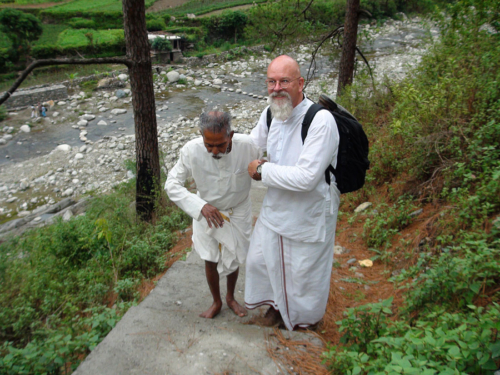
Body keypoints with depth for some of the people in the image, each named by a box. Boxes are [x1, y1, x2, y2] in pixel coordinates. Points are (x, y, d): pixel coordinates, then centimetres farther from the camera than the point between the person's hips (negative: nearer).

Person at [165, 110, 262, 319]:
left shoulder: (247, 146, -28)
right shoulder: (191, 150, -28)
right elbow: (172, 184, -21)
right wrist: (200, 206, -31)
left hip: (238, 213, 0)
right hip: (207, 213, 0)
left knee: (234, 260, 18)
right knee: (210, 261, 15)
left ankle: (230, 298, 48)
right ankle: (216, 302, 43)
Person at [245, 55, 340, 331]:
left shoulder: (320, 121, -29)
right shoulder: (270, 114, -6)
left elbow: (306, 178, -34)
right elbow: (250, 146, 15)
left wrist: (262, 170, -23)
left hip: (309, 215, -6)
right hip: (274, 209, 7)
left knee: (305, 270, 17)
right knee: (261, 260, 22)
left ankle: (309, 316, 51)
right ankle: (279, 303, 54)